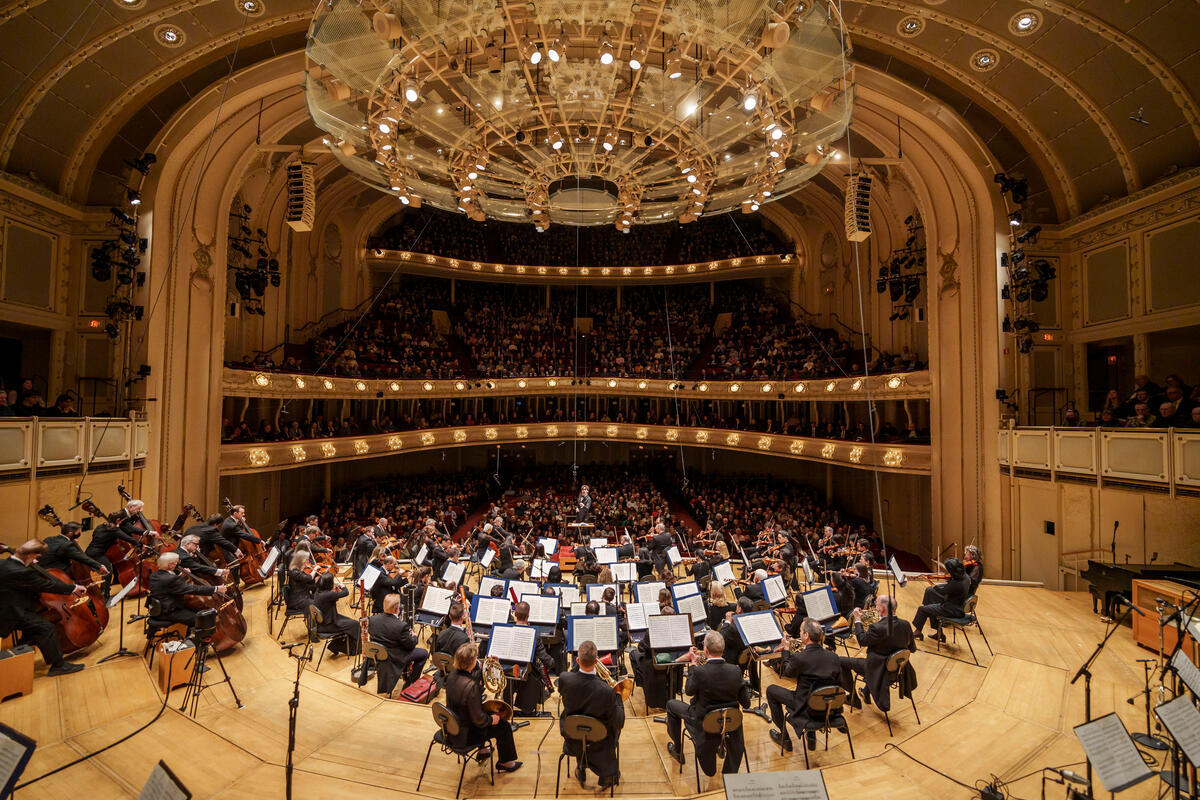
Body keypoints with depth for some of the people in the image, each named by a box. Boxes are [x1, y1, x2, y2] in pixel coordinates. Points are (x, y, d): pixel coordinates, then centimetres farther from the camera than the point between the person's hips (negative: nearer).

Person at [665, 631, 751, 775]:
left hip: (704, 722, -3)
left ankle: (677, 750, 34)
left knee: (671, 704, 20)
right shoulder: (735, 670, -19)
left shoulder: (699, 671, -29)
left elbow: (688, 691, -8)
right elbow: (746, 704, -7)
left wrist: (693, 663, -3)